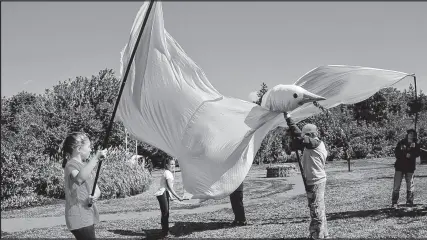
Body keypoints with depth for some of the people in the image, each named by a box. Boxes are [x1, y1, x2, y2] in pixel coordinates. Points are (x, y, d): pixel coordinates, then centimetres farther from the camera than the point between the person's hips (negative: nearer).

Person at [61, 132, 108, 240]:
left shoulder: (84, 166, 18)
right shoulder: (71, 164, -11)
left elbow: (97, 190, 13)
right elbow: (79, 178, -36)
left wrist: (95, 196, -10)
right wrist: (95, 158, -39)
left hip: (88, 217, 9)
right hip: (79, 218, -9)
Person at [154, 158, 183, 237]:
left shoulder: (169, 173, 14)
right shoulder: (167, 173, -16)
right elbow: (170, 188, -21)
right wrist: (177, 197, -21)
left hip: (165, 194, 10)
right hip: (162, 194, -10)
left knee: (166, 213, 13)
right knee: (165, 213, -9)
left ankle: (166, 231, 20)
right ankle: (165, 232, -4)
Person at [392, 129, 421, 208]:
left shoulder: (416, 144, 5)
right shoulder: (401, 142, 5)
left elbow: (417, 153, -9)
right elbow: (396, 152, -3)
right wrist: (405, 154, -16)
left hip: (410, 167, 1)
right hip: (399, 166, 0)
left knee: (410, 185, 6)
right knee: (396, 185, -4)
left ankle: (410, 201, 18)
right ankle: (394, 202, -2)